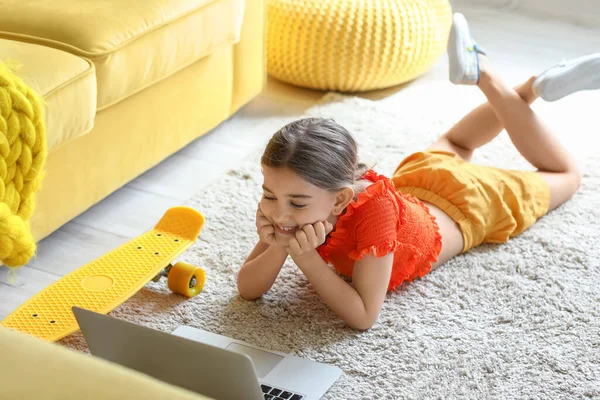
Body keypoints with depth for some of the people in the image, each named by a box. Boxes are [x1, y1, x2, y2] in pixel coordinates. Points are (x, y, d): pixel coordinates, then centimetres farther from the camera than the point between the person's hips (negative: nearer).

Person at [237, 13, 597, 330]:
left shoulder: (375, 208, -49)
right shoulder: (299, 199, -32)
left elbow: (363, 315, -46)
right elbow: (248, 289, -28)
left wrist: (304, 257, -53)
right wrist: (278, 248, -47)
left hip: (469, 206, -4)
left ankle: (486, 77, 21)